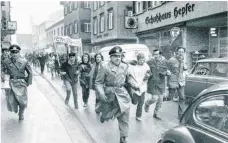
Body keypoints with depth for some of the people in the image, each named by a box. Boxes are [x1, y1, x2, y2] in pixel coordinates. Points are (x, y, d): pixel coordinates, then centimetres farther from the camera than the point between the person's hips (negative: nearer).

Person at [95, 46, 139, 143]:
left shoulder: (125, 67, 1)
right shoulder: (104, 67, -10)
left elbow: (129, 78, 18)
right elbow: (98, 82, -7)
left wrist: (134, 85, 0)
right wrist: (101, 94, -20)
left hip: (122, 95, 3)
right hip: (109, 95, -3)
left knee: (124, 118, 3)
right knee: (108, 115, 10)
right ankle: (104, 115, 50)